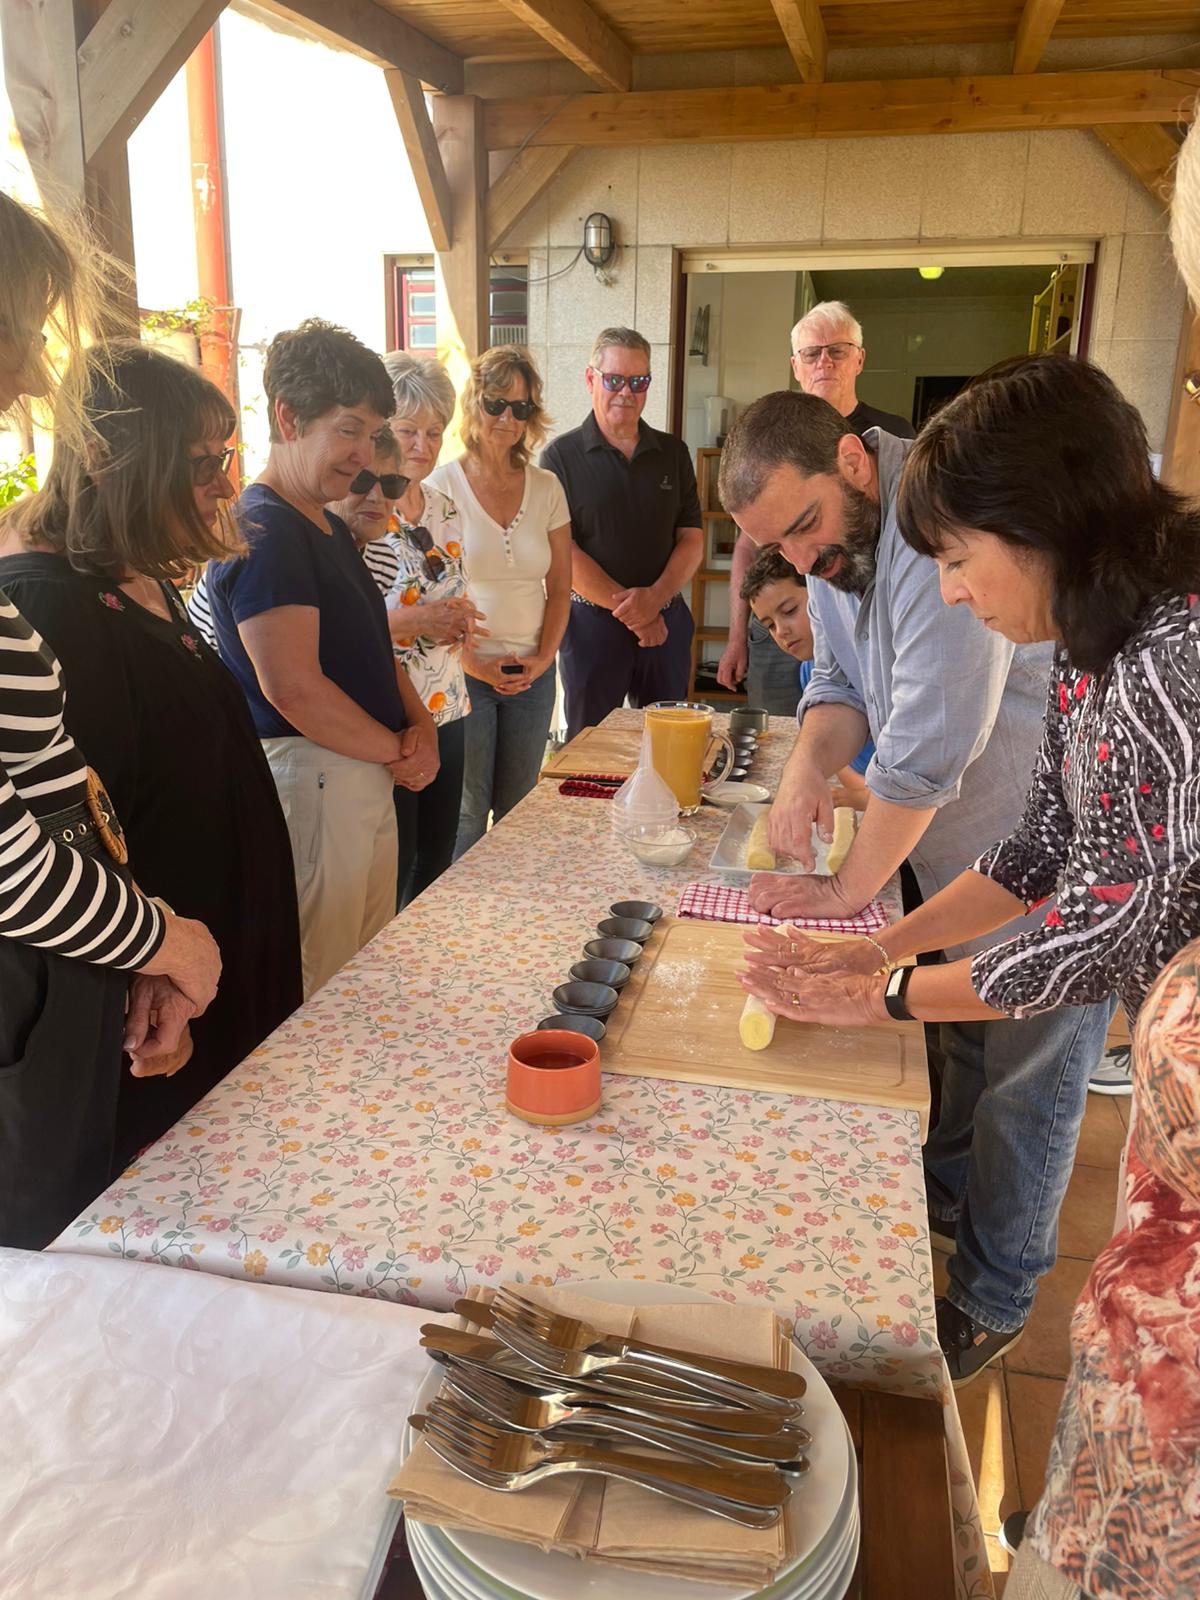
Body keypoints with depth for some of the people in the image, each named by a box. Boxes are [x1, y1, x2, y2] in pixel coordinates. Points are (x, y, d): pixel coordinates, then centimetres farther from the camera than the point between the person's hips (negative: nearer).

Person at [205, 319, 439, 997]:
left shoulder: (330, 527, 15)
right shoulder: (262, 532, -16)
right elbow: (293, 689, -23)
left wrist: (421, 725, 1)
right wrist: (399, 751, -10)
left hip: (366, 775, 10)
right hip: (311, 777, -10)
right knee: (324, 993, 1)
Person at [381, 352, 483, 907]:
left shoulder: (444, 508, 10)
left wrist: (458, 623, 0)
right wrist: (414, 621, -24)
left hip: (447, 710, 7)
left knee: (438, 860, 15)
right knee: (391, 871, 2)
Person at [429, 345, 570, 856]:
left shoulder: (546, 488, 5)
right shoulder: (442, 486, -5)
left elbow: (560, 588, 9)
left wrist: (543, 658, -3)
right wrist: (470, 662, -12)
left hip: (532, 675, 4)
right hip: (465, 674, -3)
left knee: (518, 809, 12)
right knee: (466, 812, 3)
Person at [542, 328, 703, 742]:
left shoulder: (672, 452, 10)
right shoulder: (562, 456, -2)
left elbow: (691, 539, 6)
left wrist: (655, 597, -12)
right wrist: (626, 606, -13)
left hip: (667, 621, 3)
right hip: (592, 623, -3)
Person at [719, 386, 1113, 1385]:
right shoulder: (835, 542, 0)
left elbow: (927, 748, -31)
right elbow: (844, 682, 6)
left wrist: (851, 890, -18)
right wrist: (809, 762, -17)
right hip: (958, 851, 8)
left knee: (1023, 1084, 7)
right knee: (961, 1040, 24)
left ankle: (992, 1303, 26)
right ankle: (946, 1196, 47)